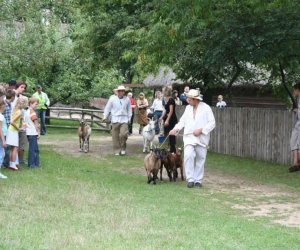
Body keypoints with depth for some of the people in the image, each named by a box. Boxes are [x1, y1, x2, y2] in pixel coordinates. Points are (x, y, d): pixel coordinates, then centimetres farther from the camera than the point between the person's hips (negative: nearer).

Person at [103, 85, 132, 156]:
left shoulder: (127, 99, 6)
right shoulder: (112, 99, 1)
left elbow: (129, 109, 16)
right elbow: (107, 108, 7)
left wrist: (129, 118, 12)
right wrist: (105, 117, 4)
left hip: (124, 120, 0)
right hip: (115, 120, 0)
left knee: (123, 134, -15)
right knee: (115, 137, 1)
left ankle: (123, 148, 6)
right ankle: (117, 151, 12)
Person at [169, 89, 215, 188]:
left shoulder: (206, 108, -3)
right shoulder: (188, 108, 13)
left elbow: (212, 123, -5)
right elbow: (183, 120, 13)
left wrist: (201, 130, -15)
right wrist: (176, 129, -5)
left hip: (201, 138, -2)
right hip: (189, 137, 2)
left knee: (200, 159, 5)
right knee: (188, 156, -18)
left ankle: (198, 180, 16)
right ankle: (190, 179, -14)